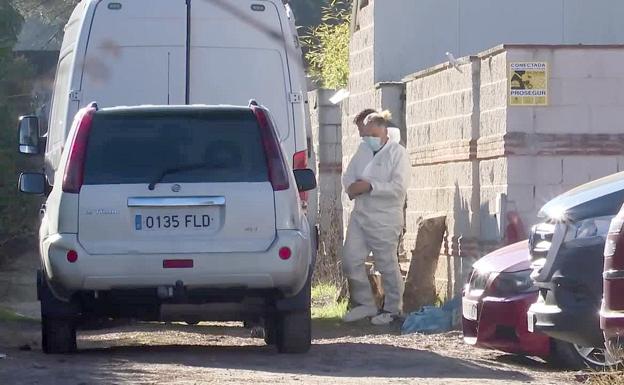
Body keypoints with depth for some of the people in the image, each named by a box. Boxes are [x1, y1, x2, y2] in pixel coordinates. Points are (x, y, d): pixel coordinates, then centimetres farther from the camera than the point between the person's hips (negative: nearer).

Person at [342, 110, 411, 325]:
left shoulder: (397, 153, -8)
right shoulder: (362, 152, 12)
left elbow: (399, 187, -17)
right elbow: (348, 176, 16)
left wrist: (370, 186, -22)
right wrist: (352, 187, -7)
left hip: (384, 219, -7)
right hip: (360, 216, 7)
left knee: (387, 265, 1)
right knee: (351, 261, 4)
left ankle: (392, 309, 14)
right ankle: (365, 304, 17)